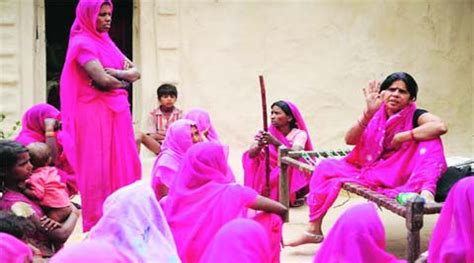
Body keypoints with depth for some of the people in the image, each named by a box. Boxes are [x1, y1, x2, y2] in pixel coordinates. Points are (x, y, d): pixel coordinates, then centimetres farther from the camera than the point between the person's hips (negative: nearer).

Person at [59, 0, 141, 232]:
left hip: (117, 112, 8)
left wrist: (116, 73, -9)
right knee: (99, 168, -4)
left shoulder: (106, 42, 17)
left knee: (121, 164, 7)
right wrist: (124, 81, -1)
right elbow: (102, 80, -20)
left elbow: (136, 73, 11)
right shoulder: (83, 43, -8)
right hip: (96, 113, -8)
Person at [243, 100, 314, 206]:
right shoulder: (269, 133, -3)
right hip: (273, 176, 3)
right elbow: (251, 154, -16)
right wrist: (259, 146, -39)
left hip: (293, 179, -3)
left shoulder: (299, 134, -11)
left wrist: (275, 142, -46)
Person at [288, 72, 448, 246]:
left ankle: (426, 192, -46)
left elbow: (440, 126, -31)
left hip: (398, 175, -4)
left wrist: (401, 137, -24)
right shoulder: (377, 116, 2)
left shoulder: (415, 116, -9)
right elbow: (350, 140, -11)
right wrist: (368, 113, -24)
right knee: (326, 168, -6)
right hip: (370, 171, 5)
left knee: (429, 137, -25)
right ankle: (314, 231, -7)